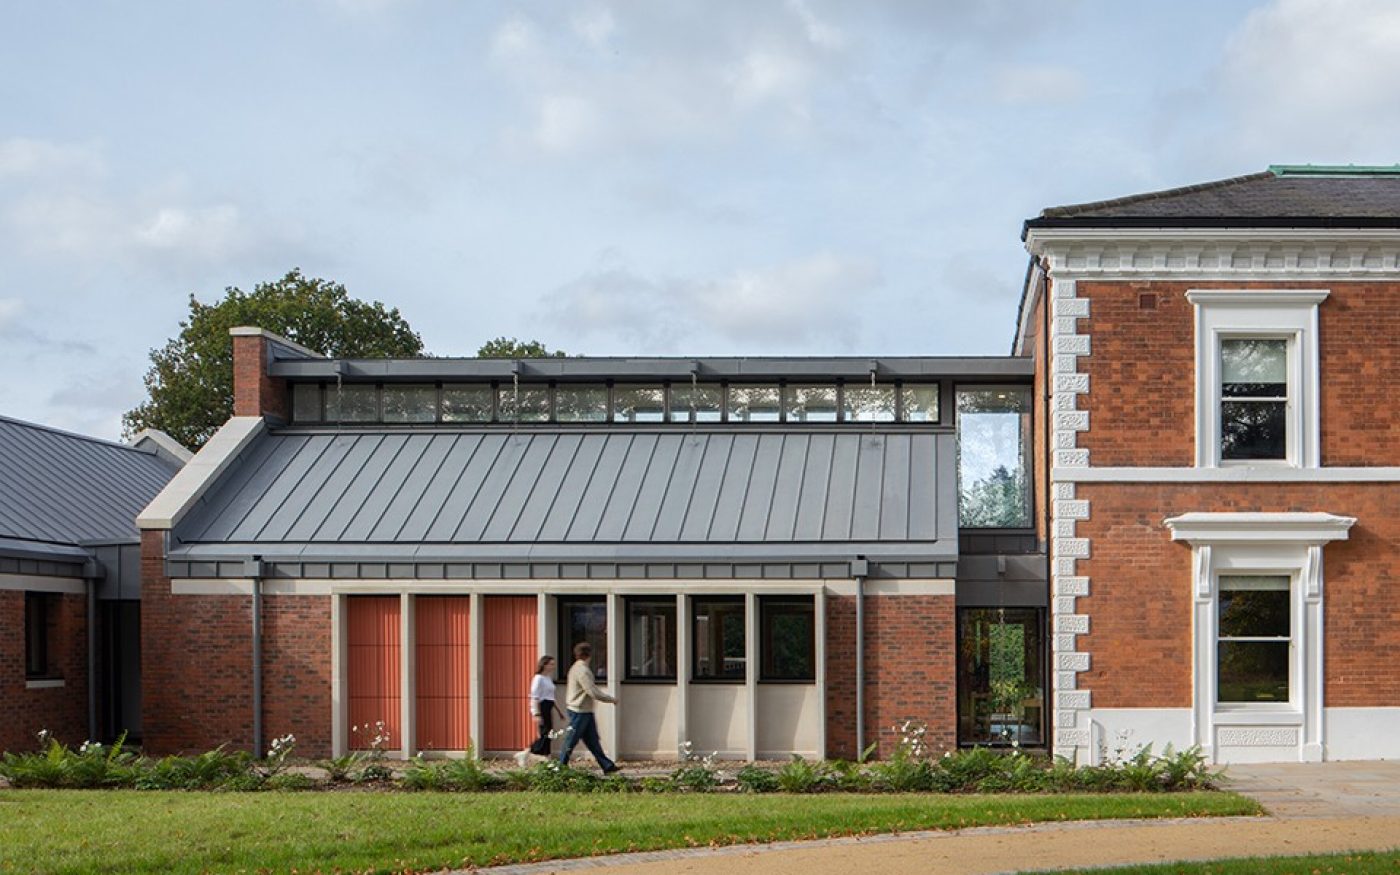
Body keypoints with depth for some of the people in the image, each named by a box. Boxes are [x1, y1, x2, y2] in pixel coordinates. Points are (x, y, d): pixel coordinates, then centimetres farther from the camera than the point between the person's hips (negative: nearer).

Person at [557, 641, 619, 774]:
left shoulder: (575, 668, 13)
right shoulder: (582, 671, -20)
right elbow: (594, 693, -22)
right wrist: (611, 699, -12)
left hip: (586, 713, 10)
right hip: (579, 712, -10)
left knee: (593, 740, 9)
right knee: (571, 741, -1)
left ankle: (607, 766, 10)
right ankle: (561, 766, 6)